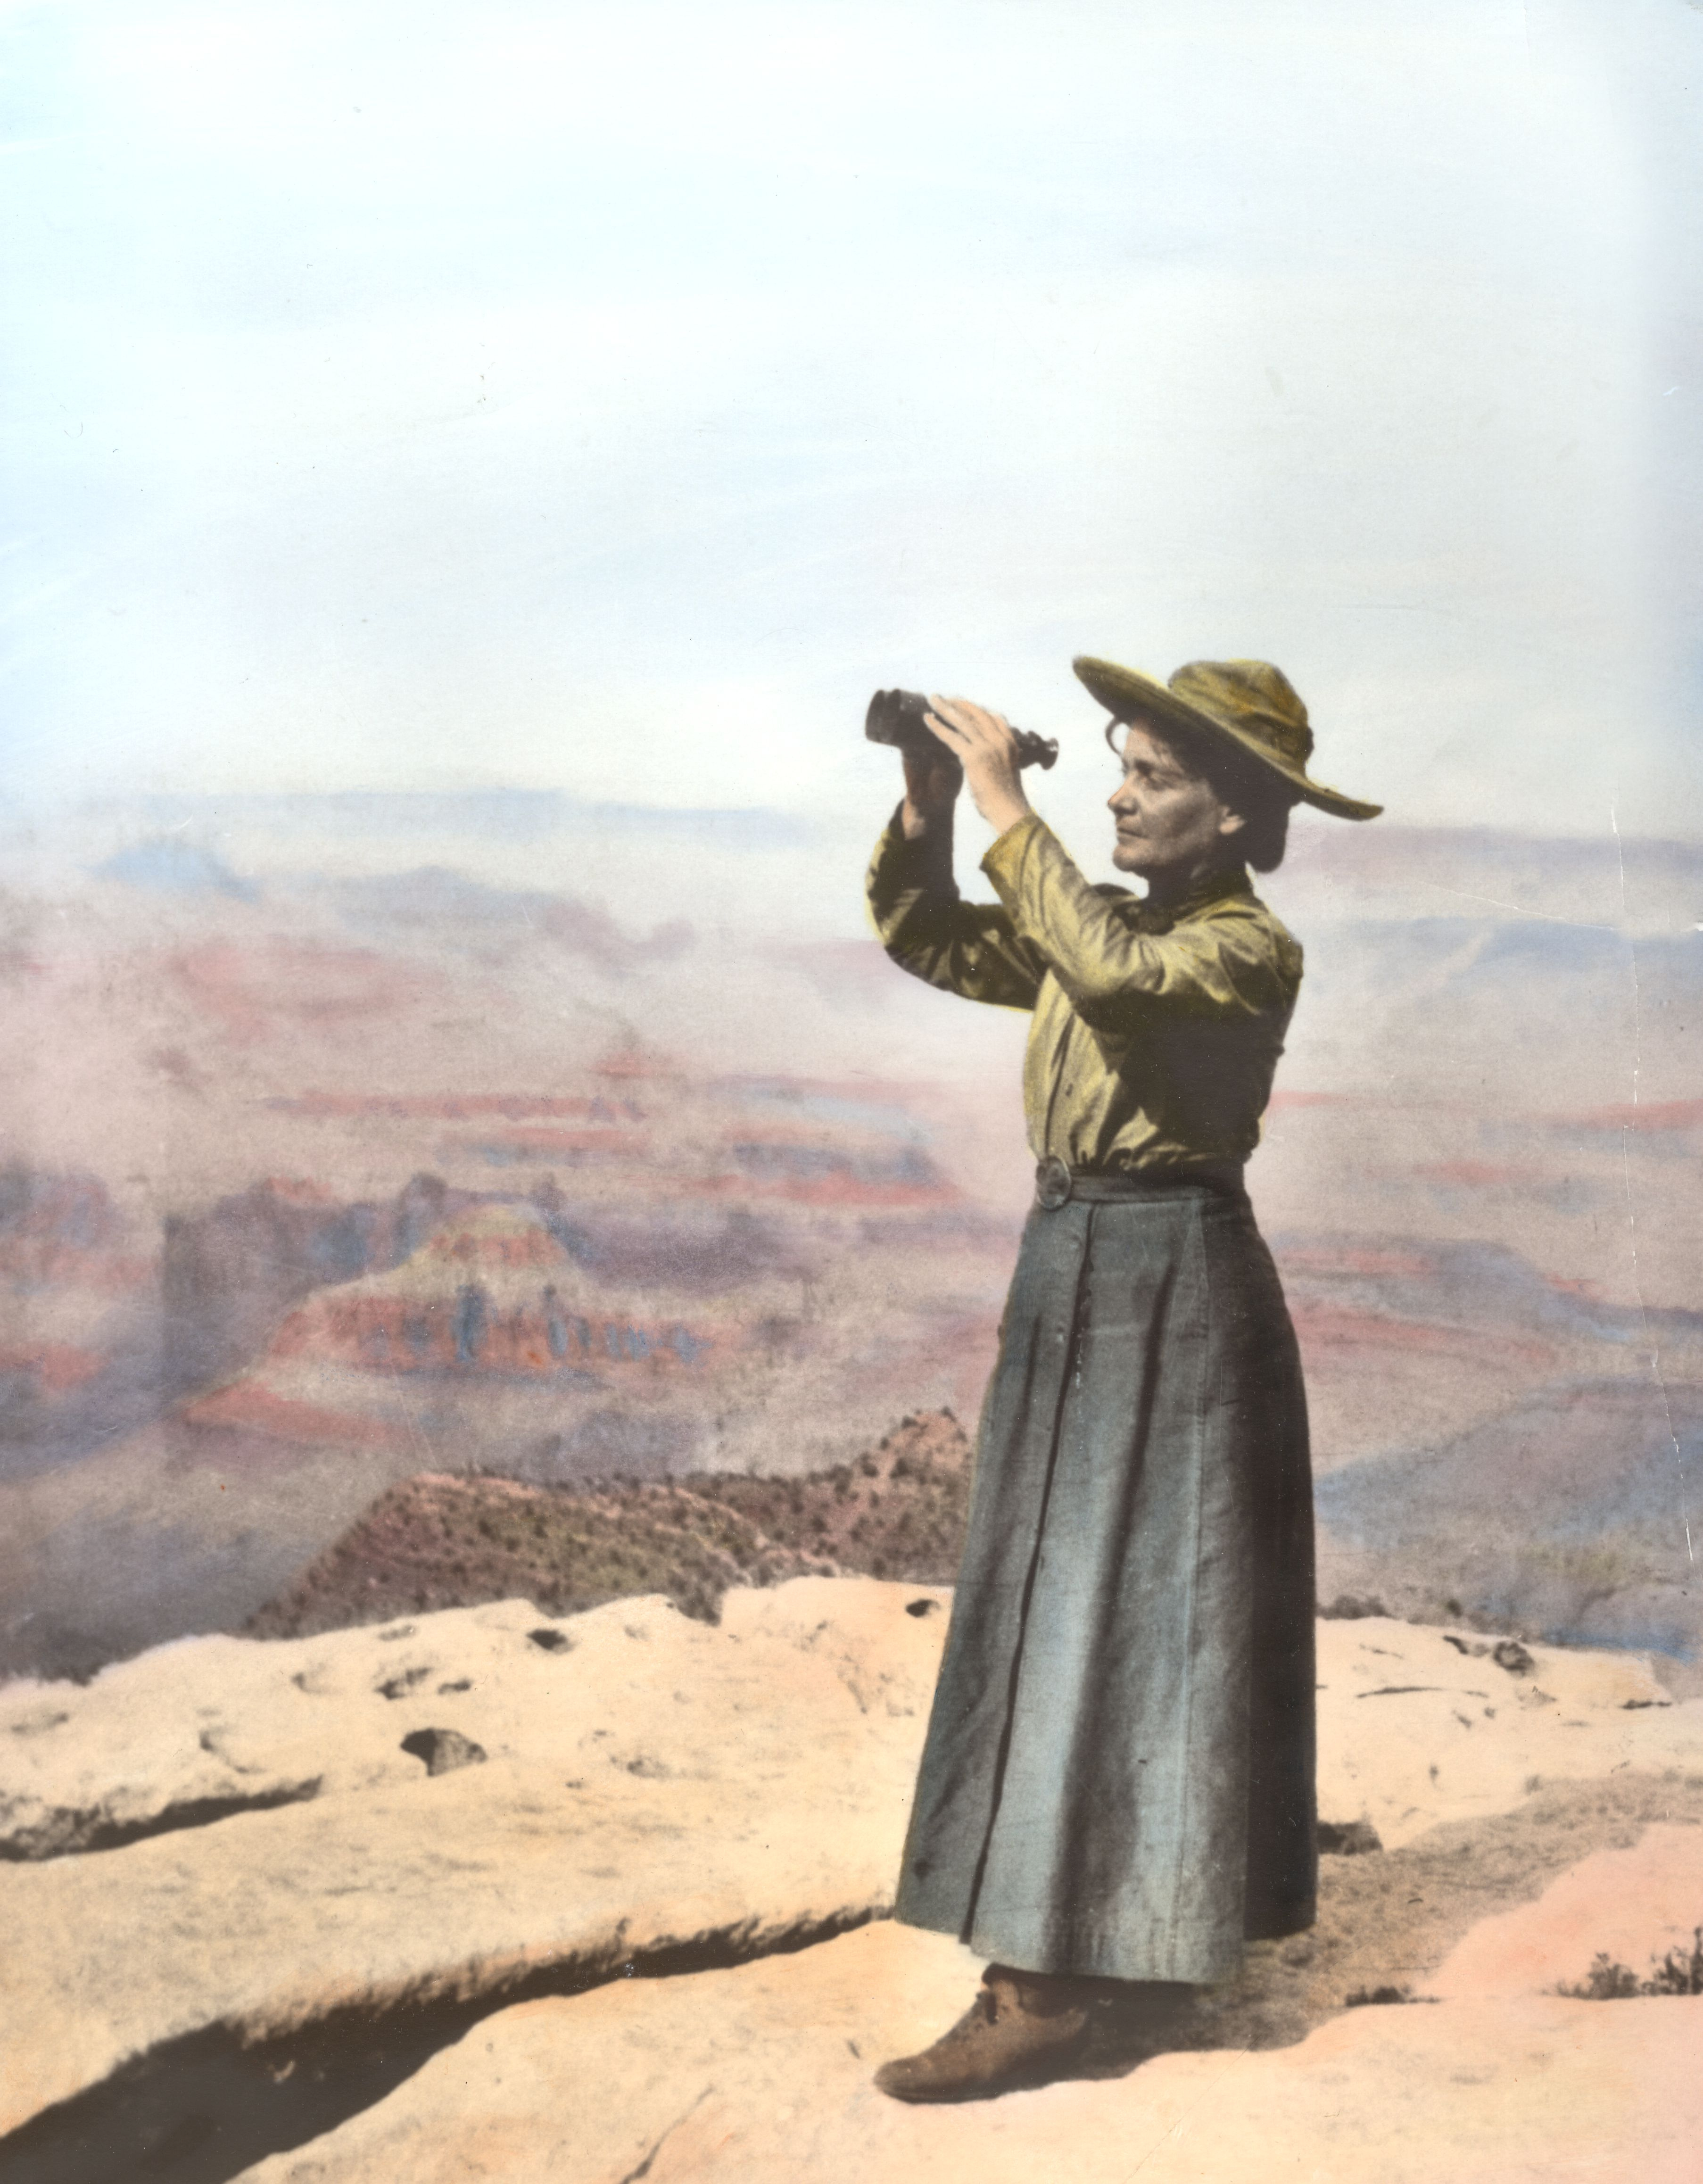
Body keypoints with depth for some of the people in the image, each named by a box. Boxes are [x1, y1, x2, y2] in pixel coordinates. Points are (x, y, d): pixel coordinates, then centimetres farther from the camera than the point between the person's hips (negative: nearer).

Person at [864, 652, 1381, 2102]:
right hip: (1071, 1275, 9)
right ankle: (1126, 1936, 25)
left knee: (1124, 1619, -8)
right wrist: (924, 817, -2)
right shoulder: (1099, 924, 12)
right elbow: (925, 941, 14)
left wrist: (1008, 810, -25)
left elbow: (1110, 971, -31)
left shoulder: (1249, 950, -12)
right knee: (1055, 1608, 13)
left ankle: (1049, 1994, -4)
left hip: (1177, 1292, -9)